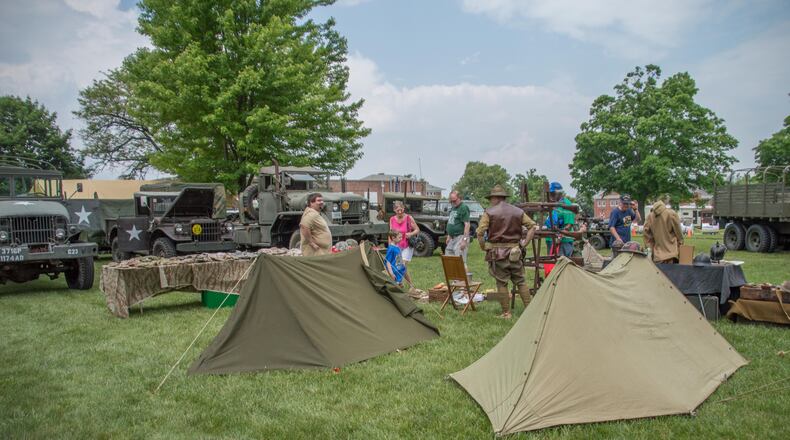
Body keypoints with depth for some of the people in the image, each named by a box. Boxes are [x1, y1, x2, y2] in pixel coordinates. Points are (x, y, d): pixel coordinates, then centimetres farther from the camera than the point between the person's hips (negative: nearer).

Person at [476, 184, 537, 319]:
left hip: (497, 253, -3)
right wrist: (524, 243, 9)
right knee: (521, 281, 13)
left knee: (501, 283, 4)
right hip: (514, 252, 3)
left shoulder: (489, 213, -5)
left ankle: (506, 313, 7)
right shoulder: (518, 212, 8)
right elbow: (533, 226, 8)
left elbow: (480, 232, -13)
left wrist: (483, 247, 0)